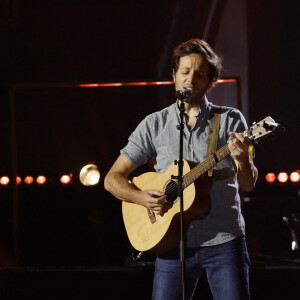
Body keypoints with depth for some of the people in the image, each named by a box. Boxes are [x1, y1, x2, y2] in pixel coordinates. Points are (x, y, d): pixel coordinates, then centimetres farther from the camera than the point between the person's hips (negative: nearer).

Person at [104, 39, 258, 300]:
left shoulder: (230, 120, 4)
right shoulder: (155, 124, 7)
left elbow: (248, 185, -1)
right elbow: (113, 178, 7)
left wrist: (242, 160, -23)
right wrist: (141, 197, -12)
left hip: (224, 241, -1)